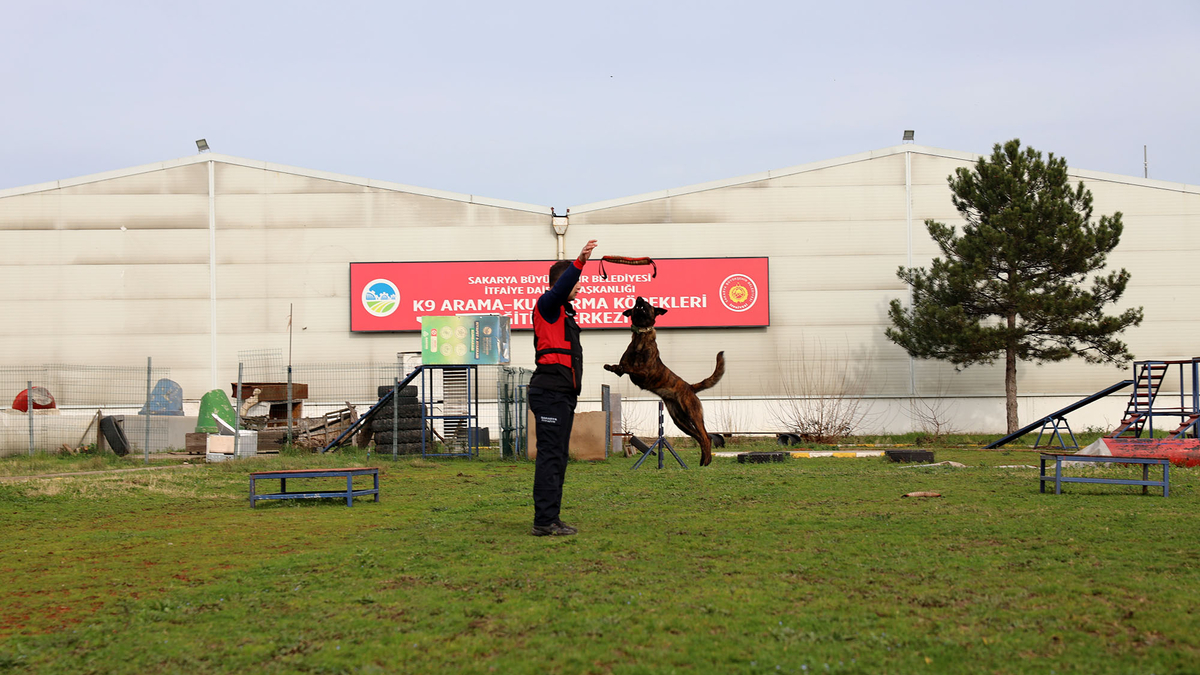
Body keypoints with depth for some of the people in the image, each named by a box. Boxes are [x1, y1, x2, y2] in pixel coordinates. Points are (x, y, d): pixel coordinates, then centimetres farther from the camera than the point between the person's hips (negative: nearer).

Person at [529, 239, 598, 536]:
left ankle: (549, 520, 15)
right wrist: (579, 263, -39)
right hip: (550, 392, -11)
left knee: (556, 457, 11)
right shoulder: (547, 305, -5)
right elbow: (560, 289, -27)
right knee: (551, 456, -13)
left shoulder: (564, 313, 25)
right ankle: (545, 521, -13)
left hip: (562, 393, 11)